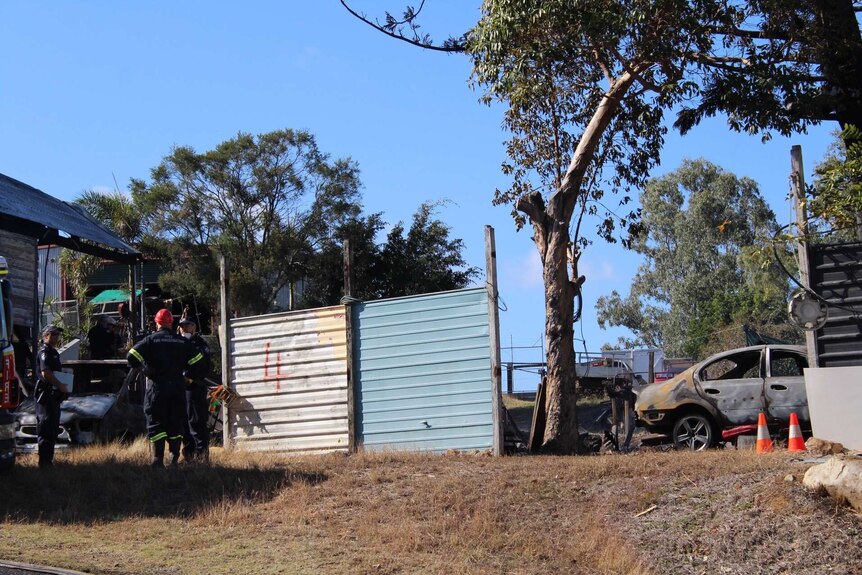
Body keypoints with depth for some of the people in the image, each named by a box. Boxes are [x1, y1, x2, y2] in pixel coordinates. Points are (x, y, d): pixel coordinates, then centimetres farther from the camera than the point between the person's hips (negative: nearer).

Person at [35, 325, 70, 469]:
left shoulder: (53, 352, 19)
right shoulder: (45, 352, -11)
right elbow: (45, 373, -23)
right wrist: (60, 386, -19)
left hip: (54, 395, 10)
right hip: (46, 395, -10)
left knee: (53, 429, 14)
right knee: (45, 429, -9)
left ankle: (48, 459, 21)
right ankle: (44, 462, -8)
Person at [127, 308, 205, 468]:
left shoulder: (150, 340, -3)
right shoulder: (183, 341, 6)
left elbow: (131, 357, -10)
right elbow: (197, 361, 6)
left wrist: (143, 367, 8)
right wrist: (188, 376, 18)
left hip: (157, 386, -3)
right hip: (178, 386, 3)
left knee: (156, 423, 0)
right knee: (175, 423, 11)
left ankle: (158, 459, -11)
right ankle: (174, 459, 11)